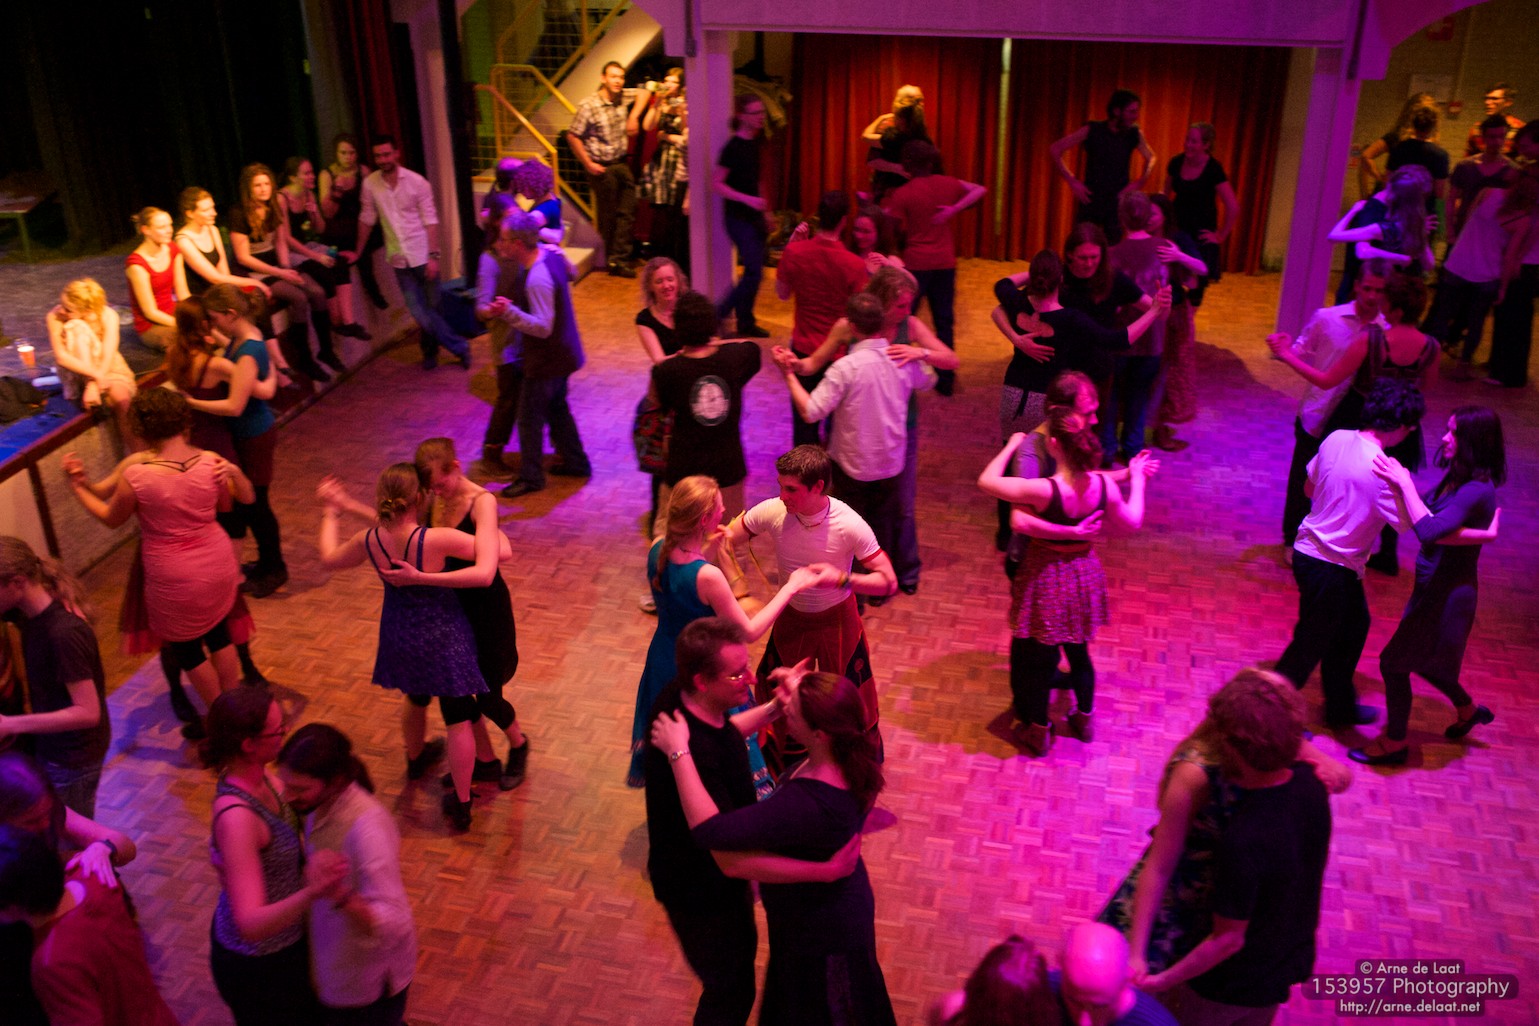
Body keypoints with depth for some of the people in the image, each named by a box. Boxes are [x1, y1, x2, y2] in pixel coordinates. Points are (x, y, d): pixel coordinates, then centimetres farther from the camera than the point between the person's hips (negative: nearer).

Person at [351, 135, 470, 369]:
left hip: (422, 255, -2)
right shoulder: (370, 184, -1)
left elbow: (430, 220, -7)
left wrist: (433, 255, -13)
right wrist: (357, 252, 13)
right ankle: (459, 347, 8)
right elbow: (367, 219, 9)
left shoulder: (416, 182, -8)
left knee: (431, 307, 5)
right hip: (399, 259, 2)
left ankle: (430, 352, 27)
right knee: (419, 311, -3)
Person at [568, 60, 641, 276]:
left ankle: (619, 259, 0)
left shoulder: (623, 98, 0)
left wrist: (633, 116, 1)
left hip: (622, 163, 5)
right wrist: (588, 164, -12)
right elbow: (573, 136, -11)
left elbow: (644, 92, 17)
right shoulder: (588, 106, -14)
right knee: (608, 215, 6)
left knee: (627, 212, -2)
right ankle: (612, 256, 21)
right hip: (602, 168, -5)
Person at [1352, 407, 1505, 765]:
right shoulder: (1456, 477, 2)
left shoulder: (1477, 491, -26)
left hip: (1448, 596, -9)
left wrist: (1404, 484, -33)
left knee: (1394, 661, 2)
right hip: (1433, 587, 9)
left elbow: (1429, 531, -37)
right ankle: (1468, 709, 48)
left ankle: (1394, 743, 21)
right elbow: (1426, 514, 9)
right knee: (1417, 659, 25)